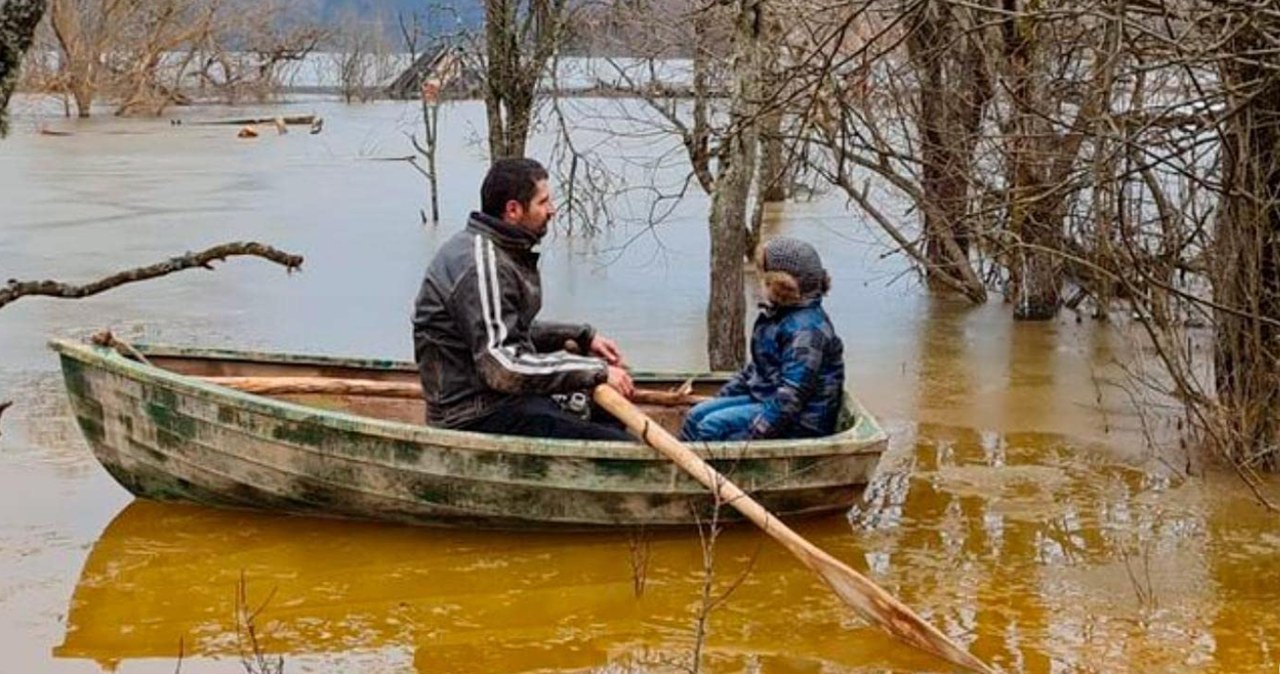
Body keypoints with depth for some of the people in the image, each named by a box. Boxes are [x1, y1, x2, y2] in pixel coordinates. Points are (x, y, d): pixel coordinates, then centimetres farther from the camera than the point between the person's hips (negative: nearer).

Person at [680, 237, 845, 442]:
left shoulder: (806, 328, -22)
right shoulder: (775, 316, 10)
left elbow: (792, 394, -27)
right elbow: (755, 368, 22)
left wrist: (753, 436, -29)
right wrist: (721, 397, 16)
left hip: (802, 420, -10)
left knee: (713, 427, -22)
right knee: (696, 416, 1)